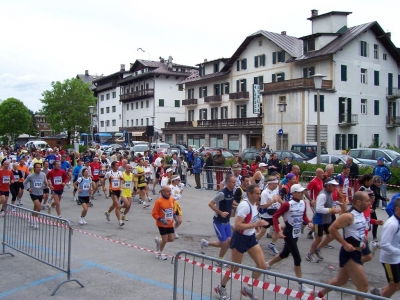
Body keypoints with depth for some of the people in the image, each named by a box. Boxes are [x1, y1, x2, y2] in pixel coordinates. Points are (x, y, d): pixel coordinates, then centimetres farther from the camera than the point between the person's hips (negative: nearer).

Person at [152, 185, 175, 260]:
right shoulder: (159, 201, -20)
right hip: (162, 224, -6)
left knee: (171, 239, 6)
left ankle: (159, 241, 35)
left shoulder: (172, 199, 0)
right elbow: (154, 213, -16)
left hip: (170, 224, 6)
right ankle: (159, 253, 28)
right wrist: (161, 220, -24)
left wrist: (174, 215, 6)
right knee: (165, 240, 1)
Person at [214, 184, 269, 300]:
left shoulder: (254, 204, 3)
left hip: (251, 237, 8)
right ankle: (221, 287, 31)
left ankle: (248, 288, 23)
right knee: (234, 268, 7)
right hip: (240, 238, -8)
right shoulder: (244, 205, -24)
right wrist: (255, 224, -31)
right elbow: (237, 225, -30)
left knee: (262, 265, 4)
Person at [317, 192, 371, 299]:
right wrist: (345, 244, -23)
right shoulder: (349, 215, -22)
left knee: (340, 280, 22)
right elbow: (332, 229, -24)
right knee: (363, 286, -6)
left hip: (356, 253, 9)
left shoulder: (361, 214, 7)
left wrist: (363, 241, 10)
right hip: (349, 254, -9)